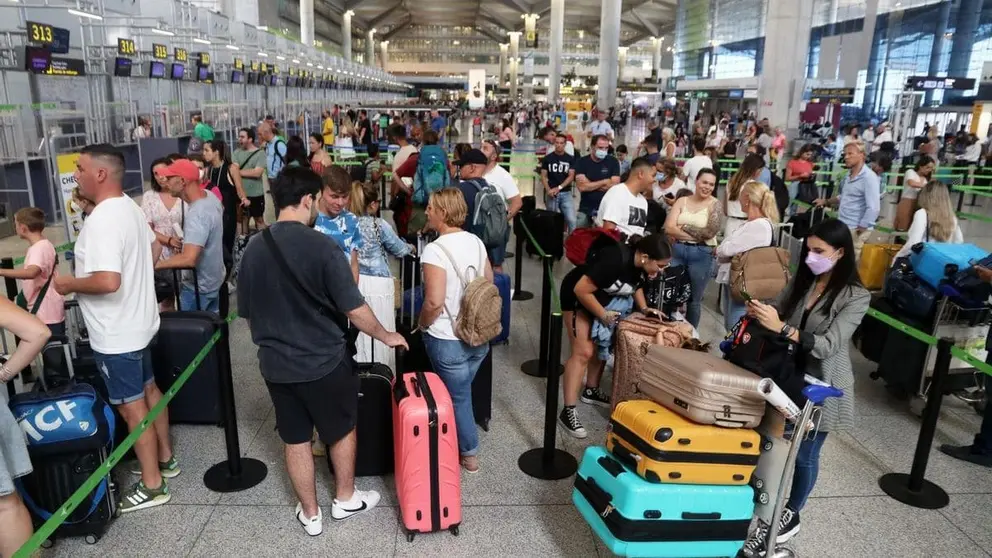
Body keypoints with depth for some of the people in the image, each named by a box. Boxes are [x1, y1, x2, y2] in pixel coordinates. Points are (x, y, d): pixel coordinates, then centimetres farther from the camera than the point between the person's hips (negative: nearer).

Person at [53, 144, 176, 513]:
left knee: (132, 407, 2)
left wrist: (70, 284, -18)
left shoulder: (101, 221, -26)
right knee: (148, 390, 21)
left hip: (116, 334, -10)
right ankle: (165, 458, 37)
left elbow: (108, 281, -35)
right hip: (138, 322, 10)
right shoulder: (130, 207, 5)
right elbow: (153, 251, 19)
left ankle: (152, 486, 15)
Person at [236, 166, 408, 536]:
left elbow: (247, 314, 7)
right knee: (342, 430, 19)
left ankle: (310, 515, 32)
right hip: (324, 361, -4)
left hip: (276, 364, 5)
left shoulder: (253, 250, -4)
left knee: (295, 440, 17)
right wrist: (386, 336, 0)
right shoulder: (321, 247, -20)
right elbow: (355, 311, -18)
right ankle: (345, 499, 36)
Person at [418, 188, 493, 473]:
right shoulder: (476, 242, 1)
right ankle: (461, 442, 38)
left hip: (448, 340, -6)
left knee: (457, 398, 12)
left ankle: (469, 454, 27)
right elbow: (489, 284, 11)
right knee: (460, 392, 23)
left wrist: (422, 325, -7)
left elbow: (434, 302, -25)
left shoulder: (435, 250, -20)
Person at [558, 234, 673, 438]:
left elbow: (636, 284, 12)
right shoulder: (615, 259, -37)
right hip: (578, 297, -8)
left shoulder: (641, 265, -12)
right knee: (583, 352, -13)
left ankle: (590, 391, 30)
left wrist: (644, 309, -2)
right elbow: (581, 289, -32)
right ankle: (568, 411, -10)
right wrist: (603, 315, -23)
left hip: (604, 298, 8)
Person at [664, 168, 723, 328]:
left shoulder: (715, 205, -2)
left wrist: (684, 227, -9)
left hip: (701, 254, -2)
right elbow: (668, 228, -6)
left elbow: (710, 232, -14)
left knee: (694, 299, 10)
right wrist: (697, 235, -12)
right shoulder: (682, 201, 5)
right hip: (676, 251, 2)